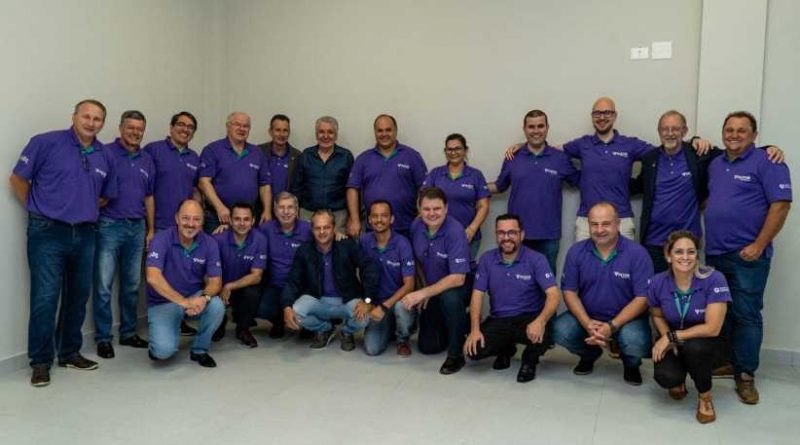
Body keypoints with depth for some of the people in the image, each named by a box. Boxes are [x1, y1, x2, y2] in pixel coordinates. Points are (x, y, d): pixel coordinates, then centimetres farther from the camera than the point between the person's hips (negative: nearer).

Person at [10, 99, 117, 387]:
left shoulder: (105, 157, 8)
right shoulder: (46, 143, -7)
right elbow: (18, 179, -2)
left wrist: (84, 209, 12)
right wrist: (38, 210, 3)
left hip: (85, 235, 5)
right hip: (48, 233, -5)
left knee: (78, 296, 12)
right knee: (45, 298, -5)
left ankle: (70, 352, 27)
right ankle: (41, 362, 9)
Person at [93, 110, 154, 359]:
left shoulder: (147, 160, 13)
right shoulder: (106, 153, -4)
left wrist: (151, 229, 15)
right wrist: (94, 220, -12)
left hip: (137, 227, 5)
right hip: (109, 226, -5)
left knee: (132, 285, 12)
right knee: (103, 286, -2)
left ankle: (128, 333, 23)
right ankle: (103, 338, 9)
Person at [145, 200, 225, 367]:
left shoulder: (209, 243, -7)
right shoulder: (162, 239, -17)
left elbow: (215, 281, -8)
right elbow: (153, 277, -29)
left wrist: (204, 297, -32)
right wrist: (183, 301, -37)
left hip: (195, 297, 3)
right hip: (163, 302, -3)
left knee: (217, 306, -29)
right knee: (165, 349, -26)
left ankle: (199, 349, -1)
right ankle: (160, 344, 15)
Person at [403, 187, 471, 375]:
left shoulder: (455, 231, -27)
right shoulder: (416, 226, -10)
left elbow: (458, 278, -32)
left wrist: (422, 293, -32)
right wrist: (425, 289, -2)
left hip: (457, 287, -5)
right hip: (432, 288, 5)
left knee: (449, 297, -40)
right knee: (427, 346, 3)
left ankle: (456, 354, -19)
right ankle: (460, 325, 33)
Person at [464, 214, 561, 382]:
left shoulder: (536, 259, -11)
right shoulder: (487, 259, -1)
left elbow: (554, 295, -20)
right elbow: (477, 294, -2)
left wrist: (540, 321, -40)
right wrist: (475, 329, -15)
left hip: (529, 318, -3)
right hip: (498, 320, 3)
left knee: (539, 335, -36)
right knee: (474, 349, -20)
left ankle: (530, 360, 4)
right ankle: (506, 349, 17)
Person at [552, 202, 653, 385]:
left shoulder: (638, 253, -14)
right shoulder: (576, 251, -5)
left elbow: (643, 298, -16)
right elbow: (569, 291, -4)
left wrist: (611, 327, -26)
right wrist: (587, 324, -20)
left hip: (626, 317, -2)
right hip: (587, 315, 3)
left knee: (636, 341, -34)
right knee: (560, 331, -25)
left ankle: (631, 364, 9)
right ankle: (589, 354, 14)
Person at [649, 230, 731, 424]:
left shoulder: (714, 280, -23)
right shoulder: (657, 283, -13)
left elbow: (712, 328, -23)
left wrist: (672, 336, -19)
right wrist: (666, 337, -13)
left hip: (703, 340, -2)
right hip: (672, 342, 2)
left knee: (695, 347, -37)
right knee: (665, 377, -28)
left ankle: (705, 397, -6)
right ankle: (678, 379, 14)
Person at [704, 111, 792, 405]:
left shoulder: (766, 163, -6)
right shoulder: (715, 164, 15)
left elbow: (781, 205, -12)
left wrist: (759, 245, -16)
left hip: (747, 255, -6)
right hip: (714, 253, 6)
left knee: (746, 315, -2)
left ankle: (745, 376, 6)